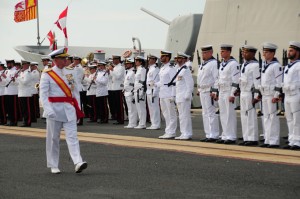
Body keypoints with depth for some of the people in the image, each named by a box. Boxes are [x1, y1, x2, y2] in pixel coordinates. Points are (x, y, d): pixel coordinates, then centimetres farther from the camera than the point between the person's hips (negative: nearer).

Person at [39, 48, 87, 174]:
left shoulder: (71, 72, 9)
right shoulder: (47, 74, -4)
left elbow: (75, 91, 13)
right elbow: (43, 93, -10)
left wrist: (77, 107, 6)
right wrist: (48, 109, -21)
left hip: (69, 109, 3)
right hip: (54, 110, -3)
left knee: (72, 136, -8)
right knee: (53, 138, 6)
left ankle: (78, 163, -19)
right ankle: (53, 166, 16)